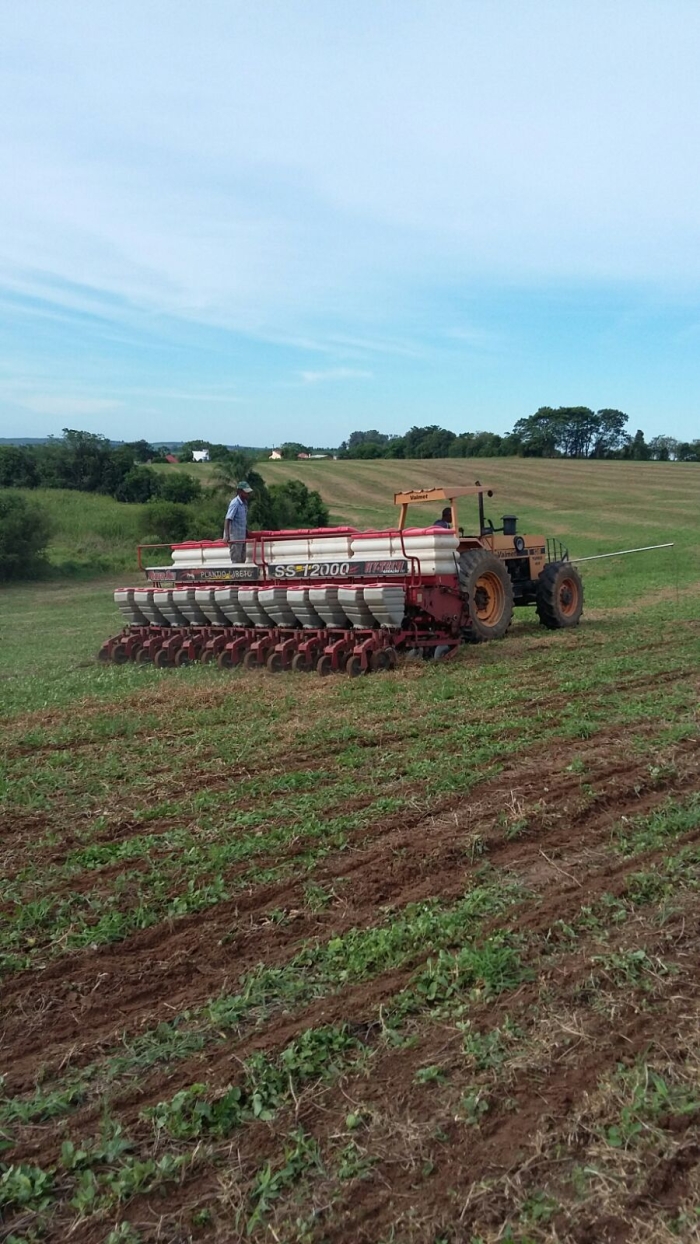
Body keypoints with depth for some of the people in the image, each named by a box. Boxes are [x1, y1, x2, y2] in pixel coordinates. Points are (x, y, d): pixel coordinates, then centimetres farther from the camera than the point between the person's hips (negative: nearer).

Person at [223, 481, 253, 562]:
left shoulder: (245, 503, 9)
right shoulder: (235, 503, -15)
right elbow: (228, 520, -22)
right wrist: (227, 536, -31)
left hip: (242, 537, 8)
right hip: (234, 537, -8)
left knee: (242, 560, 12)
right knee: (236, 561, -6)